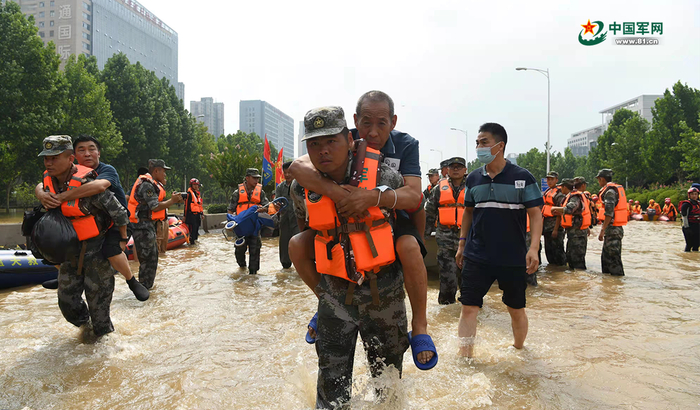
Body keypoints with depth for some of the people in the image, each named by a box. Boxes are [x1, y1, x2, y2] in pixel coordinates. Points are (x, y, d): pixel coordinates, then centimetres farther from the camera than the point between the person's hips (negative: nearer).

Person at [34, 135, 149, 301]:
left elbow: (99, 185, -46)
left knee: (111, 249, -33)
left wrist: (61, 197, -45)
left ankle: (133, 282, -9)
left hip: (115, 220, -7)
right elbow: (41, 185, -7)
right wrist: (41, 194, -33)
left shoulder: (107, 170, -21)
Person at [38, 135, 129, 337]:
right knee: (67, 299, 13)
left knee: (97, 296, 5)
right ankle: (85, 323, 40)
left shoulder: (86, 182, -26)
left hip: (96, 250, -7)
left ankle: (103, 332, 26)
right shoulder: (48, 181, -4)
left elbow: (119, 212, -21)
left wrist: (123, 240, -11)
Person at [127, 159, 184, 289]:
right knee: (147, 259, -6)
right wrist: (172, 201, -11)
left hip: (149, 226, 11)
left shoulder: (152, 184, 17)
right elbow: (156, 207, -21)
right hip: (143, 226, -11)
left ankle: (148, 286, 29)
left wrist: (174, 200, 4)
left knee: (152, 257, 18)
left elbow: (156, 203, 14)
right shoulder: (146, 184, -16)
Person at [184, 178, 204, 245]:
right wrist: (185, 215, -12)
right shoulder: (189, 193, -7)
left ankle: (195, 239, 21)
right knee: (192, 227, -11)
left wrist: (202, 213, 22)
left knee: (197, 227, 11)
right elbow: (186, 205, -9)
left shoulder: (198, 193, 18)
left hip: (198, 214, 8)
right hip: (192, 214, -8)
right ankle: (191, 241, -8)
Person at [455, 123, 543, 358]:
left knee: (516, 309, 12)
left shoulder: (522, 177, -4)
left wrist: (534, 247, -17)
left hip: (513, 257, -2)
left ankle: (518, 349, 36)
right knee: (468, 307, -4)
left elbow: (535, 214, -5)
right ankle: (465, 357, 4)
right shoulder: (473, 178, 6)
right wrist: (462, 244, 14)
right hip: (476, 256, 2)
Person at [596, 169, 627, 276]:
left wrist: (602, 230, -20)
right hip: (615, 228, 10)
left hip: (613, 230, -10)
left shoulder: (610, 191, -14)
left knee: (613, 257, -7)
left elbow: (609, 213, -21)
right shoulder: (617, 188, 16)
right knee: (605, 256, 18)